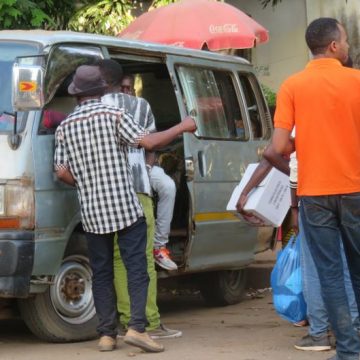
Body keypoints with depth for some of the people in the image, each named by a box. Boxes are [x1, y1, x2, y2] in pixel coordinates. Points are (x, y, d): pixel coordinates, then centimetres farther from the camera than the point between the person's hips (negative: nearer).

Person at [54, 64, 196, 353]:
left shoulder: (65, 127, 6)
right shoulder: (114, 115, -5)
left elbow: (62, 171, 3)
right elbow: (147, 141, -13)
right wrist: (182, 128, -2)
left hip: (92, 213, 4)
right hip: (125, 207, -4)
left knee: (101, 273, 9)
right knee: (137, 267, -1)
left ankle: (107, 334, 7)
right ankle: (137, 326, -12)